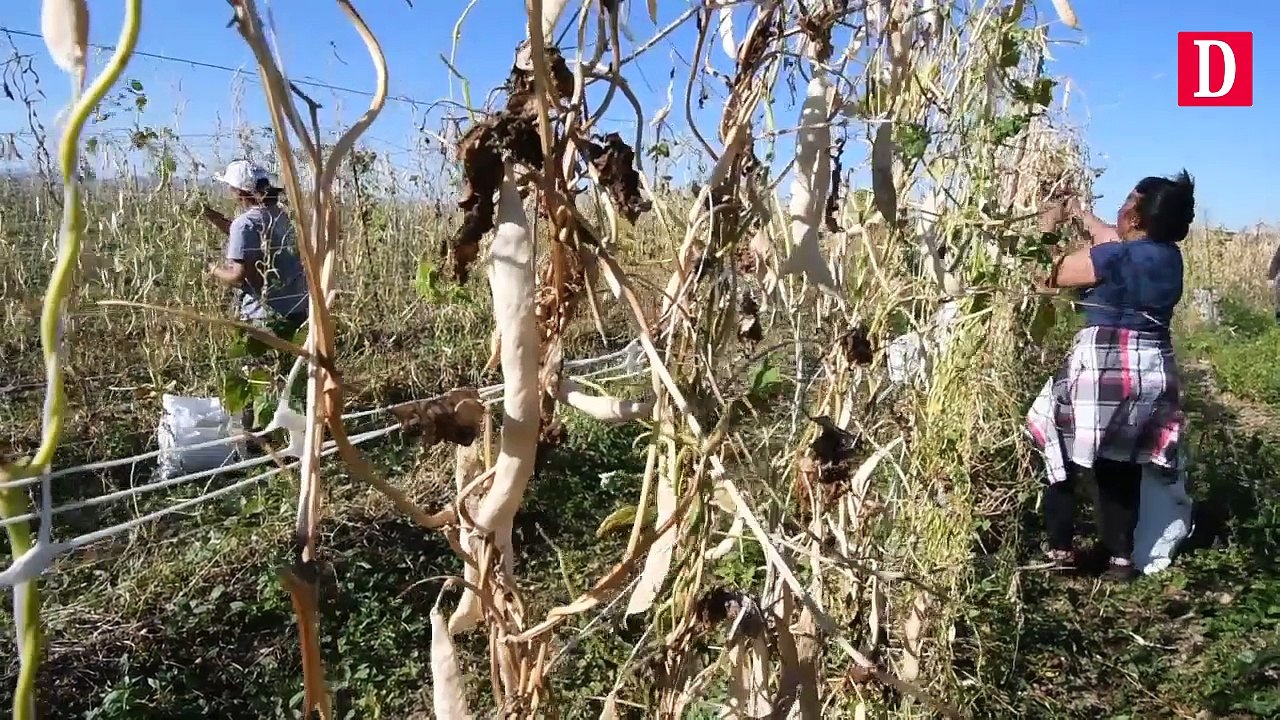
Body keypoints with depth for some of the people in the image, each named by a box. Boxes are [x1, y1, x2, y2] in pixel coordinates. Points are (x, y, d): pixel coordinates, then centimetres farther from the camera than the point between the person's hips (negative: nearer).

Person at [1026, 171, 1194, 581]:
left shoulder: (1111, 258, -17)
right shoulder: (1169, 255, 4)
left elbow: (1053, 275, -4)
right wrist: (1081, 215, 31)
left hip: (1103, 367, -6)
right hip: (1152, 369, 7)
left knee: (1065, 453, 10)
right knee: (1124, 467, 15)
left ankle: (1061, 550, 12)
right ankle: (1121, 558, 19)